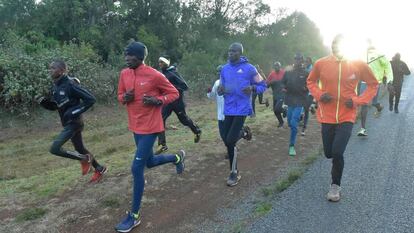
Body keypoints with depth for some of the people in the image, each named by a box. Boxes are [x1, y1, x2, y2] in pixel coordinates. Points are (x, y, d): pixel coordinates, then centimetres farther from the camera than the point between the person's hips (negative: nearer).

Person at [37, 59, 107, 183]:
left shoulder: (70, 85, -20)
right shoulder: (55, 87, 7)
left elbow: (90, 99, -22)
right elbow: (53, 106, 18)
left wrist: (74, 112, -23)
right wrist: (43, 101, -2)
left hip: (74, 123, -9)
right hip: (68, 123, 9)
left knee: (54, 149, -14)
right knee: (80, 148, 18)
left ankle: (84, 159, 5)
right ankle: (99, 169, 34)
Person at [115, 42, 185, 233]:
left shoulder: (154, 75, -16)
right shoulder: (124, 74, 2)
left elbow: (174, 93, -6)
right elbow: (120, 95, 15)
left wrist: (157, 100, -22)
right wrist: (124, 98, -9)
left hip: (150, 127, -7)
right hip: (135, 126, 8)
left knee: (136, 169, -9)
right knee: (150, 162, 22)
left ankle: (134, 215, 7)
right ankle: (177, 157, 51)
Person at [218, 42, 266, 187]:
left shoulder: (249, 68, -4)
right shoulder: (224, 69, 9)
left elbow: (262, 85, 2)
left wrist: (252, 88, -18)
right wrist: (220, 91, -7)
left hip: (241, 109, -5)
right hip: (228, 109, 5)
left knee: (230, 141, -9)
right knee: (226, 140, 6)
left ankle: (234, 173, 7)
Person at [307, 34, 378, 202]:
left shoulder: (358, 64, -7)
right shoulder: (321, 63, -5)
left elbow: (373, 84, 6)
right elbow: (311, 81, 11)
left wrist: (358, 100, -8)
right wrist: (319, 95, -8)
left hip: (347, 116, -2)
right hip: (327, 116, 2)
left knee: (337, 152, -12)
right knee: (329, 153, 10)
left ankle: (335, 185, 12)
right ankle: (337, 167, 48)